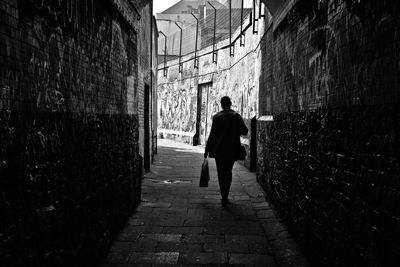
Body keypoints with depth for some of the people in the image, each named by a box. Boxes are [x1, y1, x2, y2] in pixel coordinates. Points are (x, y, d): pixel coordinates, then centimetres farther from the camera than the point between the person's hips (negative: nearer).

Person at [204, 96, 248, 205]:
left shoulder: (217, 117, -5)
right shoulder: (236, 116, -1)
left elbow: (212, 135, -5)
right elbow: (244, 131, -7)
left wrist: (207, 150, 1)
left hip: (219, 150, -1)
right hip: (232, 150, 2)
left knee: (221, 173, 7)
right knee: (228, 172, 16)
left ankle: (224, 195, -4)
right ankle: (225, 194, 12)